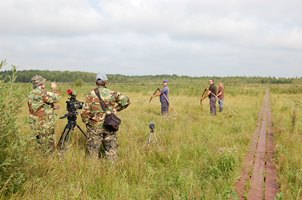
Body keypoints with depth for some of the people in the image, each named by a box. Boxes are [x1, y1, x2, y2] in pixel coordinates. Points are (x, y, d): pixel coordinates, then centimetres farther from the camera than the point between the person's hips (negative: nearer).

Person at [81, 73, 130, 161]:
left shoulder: (91, 95, -7)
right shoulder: (112, 93, -3)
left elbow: (85, 111, -9)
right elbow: (126, 100, -7)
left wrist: (86, 121, 8)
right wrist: (116, 109, 5)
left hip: (95, 126, -1)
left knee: (93, 148, 11)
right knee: (111, 149, 12)